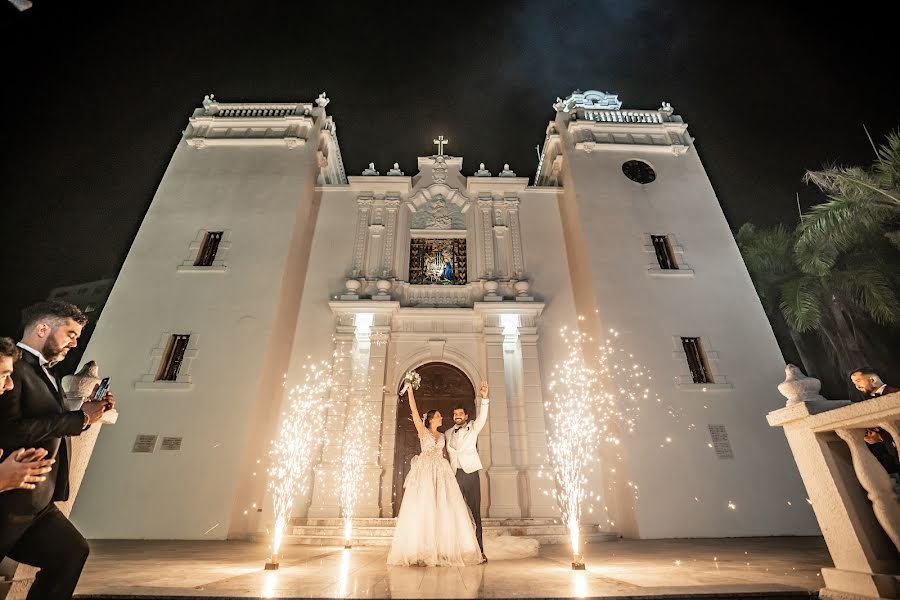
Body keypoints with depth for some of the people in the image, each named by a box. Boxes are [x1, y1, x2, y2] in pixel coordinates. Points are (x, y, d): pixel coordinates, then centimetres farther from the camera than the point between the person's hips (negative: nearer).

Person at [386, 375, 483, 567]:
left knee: (443, 509, -3)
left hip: (441, 473, 4)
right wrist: (409, 390, -4)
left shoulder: (442, 436, 19)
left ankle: (444, 550, 1)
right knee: (422, 509, -7)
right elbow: (414, 410, -2)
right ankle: (423, 551, -3)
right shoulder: (422, 431, 6)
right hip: (425, 472, -4)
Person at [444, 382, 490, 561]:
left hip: (471, 473, -2)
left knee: (475, 512, -2)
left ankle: (479, 550, 2)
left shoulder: (472, 429, 7)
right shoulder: (448, 433, 14)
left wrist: (484, 398, -24)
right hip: (454, 474, 2)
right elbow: (447, 452, 18)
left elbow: (482, 418, -10)